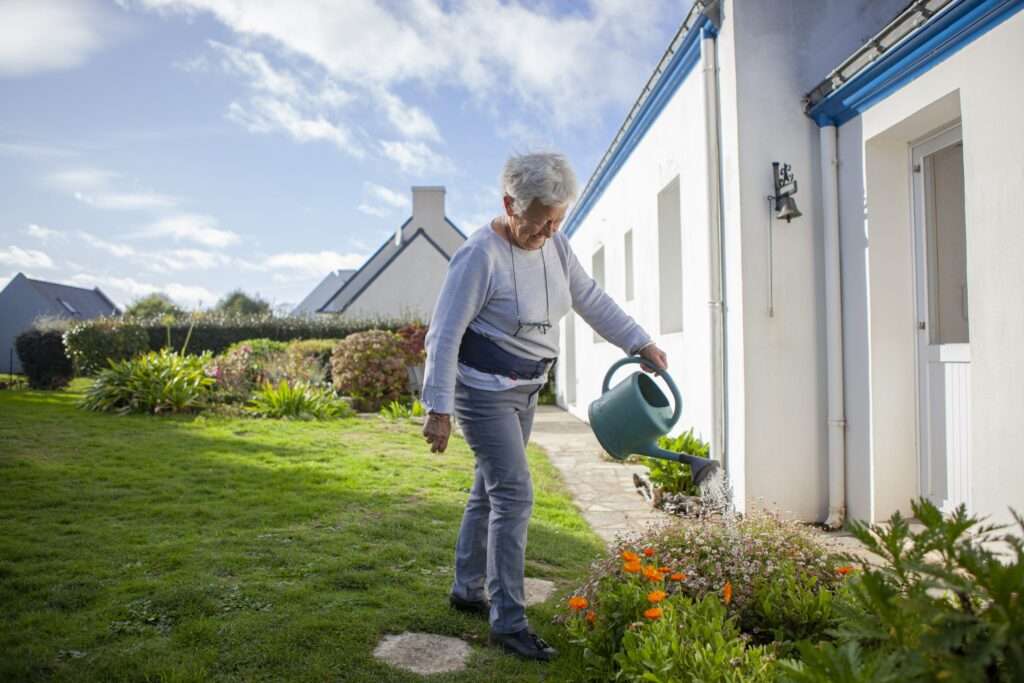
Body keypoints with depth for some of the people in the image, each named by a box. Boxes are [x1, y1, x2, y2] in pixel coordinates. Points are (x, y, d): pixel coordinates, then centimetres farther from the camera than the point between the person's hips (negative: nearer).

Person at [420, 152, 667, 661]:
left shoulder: (553, 244, 1)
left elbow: (590, 299, 10)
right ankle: (508, 623, 1)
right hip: (482, 391, -8)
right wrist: (438, 409, -22)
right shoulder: (480, 255, -21)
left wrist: (641, 344, 4)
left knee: (490, 491, 16)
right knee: (514, 495, -10)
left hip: (522, 390, 8)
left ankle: (467, 590, 32)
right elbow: (444, 334, -21)